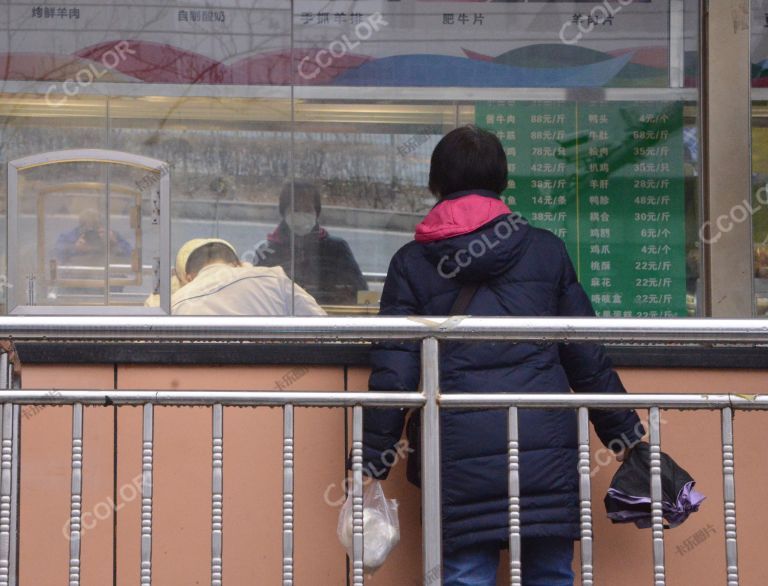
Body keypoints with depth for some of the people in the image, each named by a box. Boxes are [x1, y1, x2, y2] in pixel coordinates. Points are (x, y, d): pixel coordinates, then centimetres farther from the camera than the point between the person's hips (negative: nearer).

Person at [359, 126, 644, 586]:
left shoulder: (411, 263, 6)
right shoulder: (546, 250, 9)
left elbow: (393, 374, 0)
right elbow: (588, 358, 11)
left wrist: (372, 462, 4)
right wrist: (626, 433, 19)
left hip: (460, 453, -1)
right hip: (547, 446, 1)